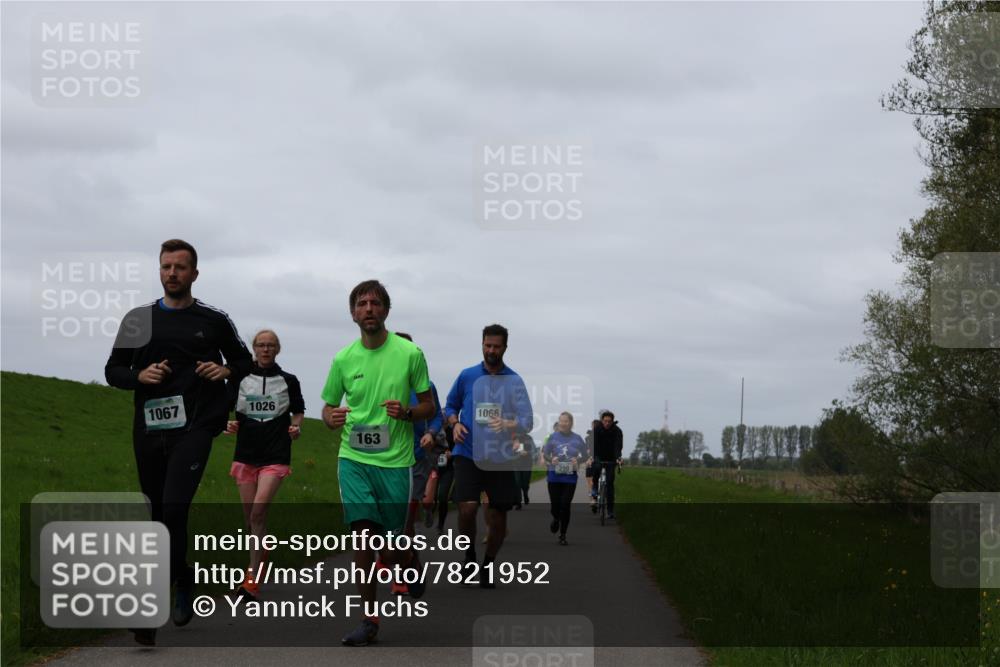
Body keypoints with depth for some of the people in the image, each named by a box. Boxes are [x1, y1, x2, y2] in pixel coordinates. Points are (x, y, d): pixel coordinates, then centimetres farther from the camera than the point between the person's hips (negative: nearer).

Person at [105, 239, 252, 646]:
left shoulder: (214, 320, 5)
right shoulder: (138, 319, 9)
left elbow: (244, 359, 18)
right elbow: (113, 371, 12)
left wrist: (227, 371, -4)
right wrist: (139, 375, -9)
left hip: (194, 426, -3)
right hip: (148, 428, 3)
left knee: (174, 507, -20)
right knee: (156, 513, 11)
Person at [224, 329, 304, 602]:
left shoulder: (288, 381, 4)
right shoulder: (240, 379, 5)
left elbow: (298, 412, 14)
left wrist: (296, 427, -7)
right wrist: (229, 424, -11)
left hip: (276, 456, -3)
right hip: (245, 454, 3)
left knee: (259, 510, -17)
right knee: (249, 515, 5)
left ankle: (252, 576, -16)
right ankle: (261, 553, 31)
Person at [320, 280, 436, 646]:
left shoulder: (410, 353, -3)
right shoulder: (343, 358, 3)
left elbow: (429, 406, 4)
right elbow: (328, 407, 14)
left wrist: (406, 412, -17)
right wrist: (332, 418, -10)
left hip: (394, 461, -1)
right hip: (353, 458, 2)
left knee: (395, 553, 2)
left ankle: (412, 560, 40)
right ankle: (369, 620, 2)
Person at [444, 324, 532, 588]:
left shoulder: (514, 381, 1)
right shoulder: (467, 376, 5)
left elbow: (527, 421, -5)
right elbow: (450, 406, 17)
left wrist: (508, 424, -26)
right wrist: (455, 423, -4)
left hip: (500, 457, 1)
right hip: (468, 454, -1)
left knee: (498, 516, 3)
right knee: (467, 507, -18)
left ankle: (488, 565, 25)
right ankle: (470, 556, 8)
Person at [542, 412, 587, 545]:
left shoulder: (577, 439, 0)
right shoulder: (553, 437, 0)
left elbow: (585, 454, 7)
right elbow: (545, 454, 4)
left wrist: (578, 460, -13)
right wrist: (551, 459, -17)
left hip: (570, 476, -1)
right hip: (555, 475, 1)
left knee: (565, 505, -4)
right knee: (555, 505, 2)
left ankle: (562, 535, 9)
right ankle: (556, 519, 39)